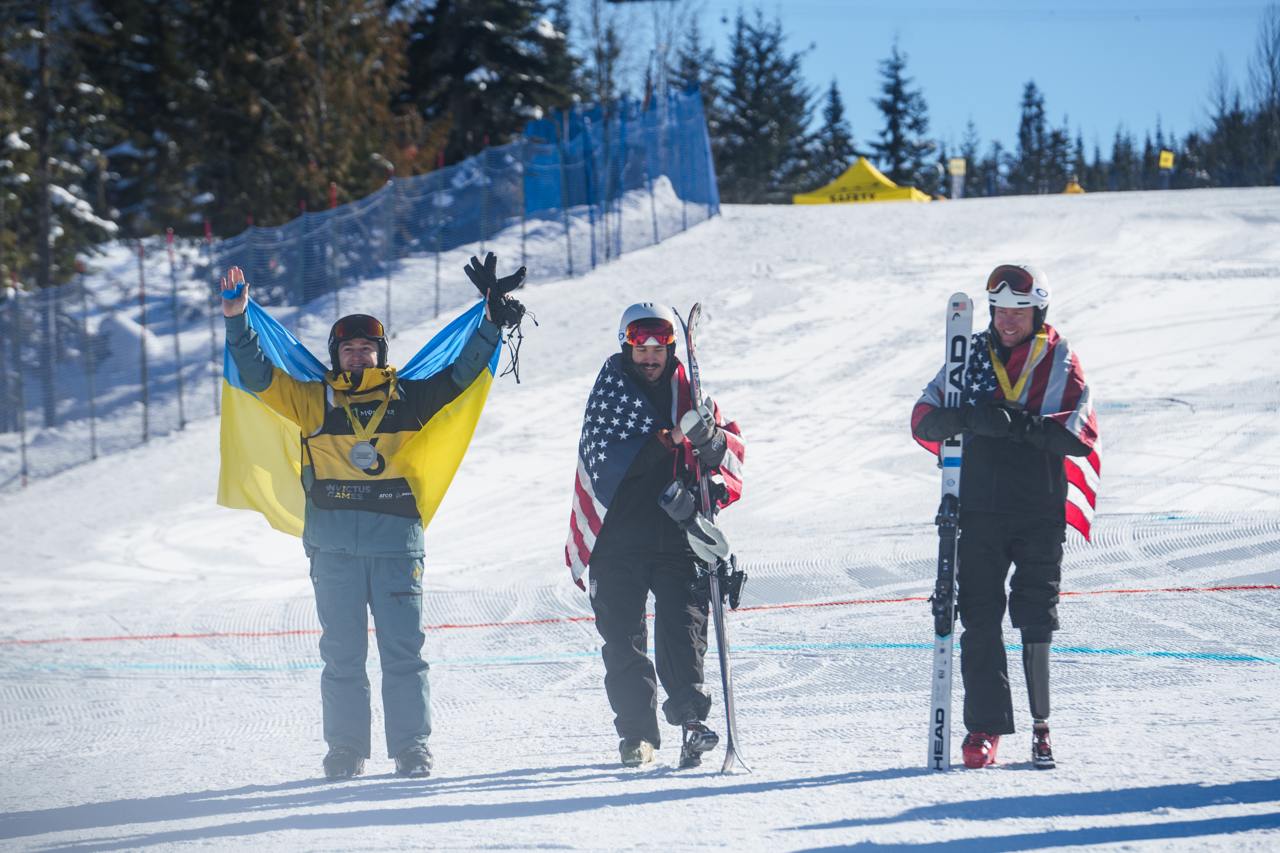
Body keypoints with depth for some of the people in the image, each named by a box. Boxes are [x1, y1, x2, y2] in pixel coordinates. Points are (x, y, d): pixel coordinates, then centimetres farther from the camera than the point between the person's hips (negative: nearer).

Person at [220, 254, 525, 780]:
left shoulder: (406, 398, 11)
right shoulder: (315, 401, 9)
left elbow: (461, 373, 13)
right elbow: (259, 377, 6)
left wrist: (494, 318, 5)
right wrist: (236, 321, -5)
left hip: (396, 542, 0)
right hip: (334, 545, 0)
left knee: (403, 649, -2)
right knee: (342, 653, 2)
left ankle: (412, 746, 4)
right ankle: (345, 750, 7)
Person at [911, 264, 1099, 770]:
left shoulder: (1060, 361, 5)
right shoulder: (972, 355, 10)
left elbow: (1081, 434, -8)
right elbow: (925, 419, 2)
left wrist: (1022, 426, -24)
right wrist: (965, 418, -21)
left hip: (1040, 510, -1)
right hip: (979, 509, 1)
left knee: (1036, 616, -2)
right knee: (981, 617, -4)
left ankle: (1040, 723, 9)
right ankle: (984, 727, -3)